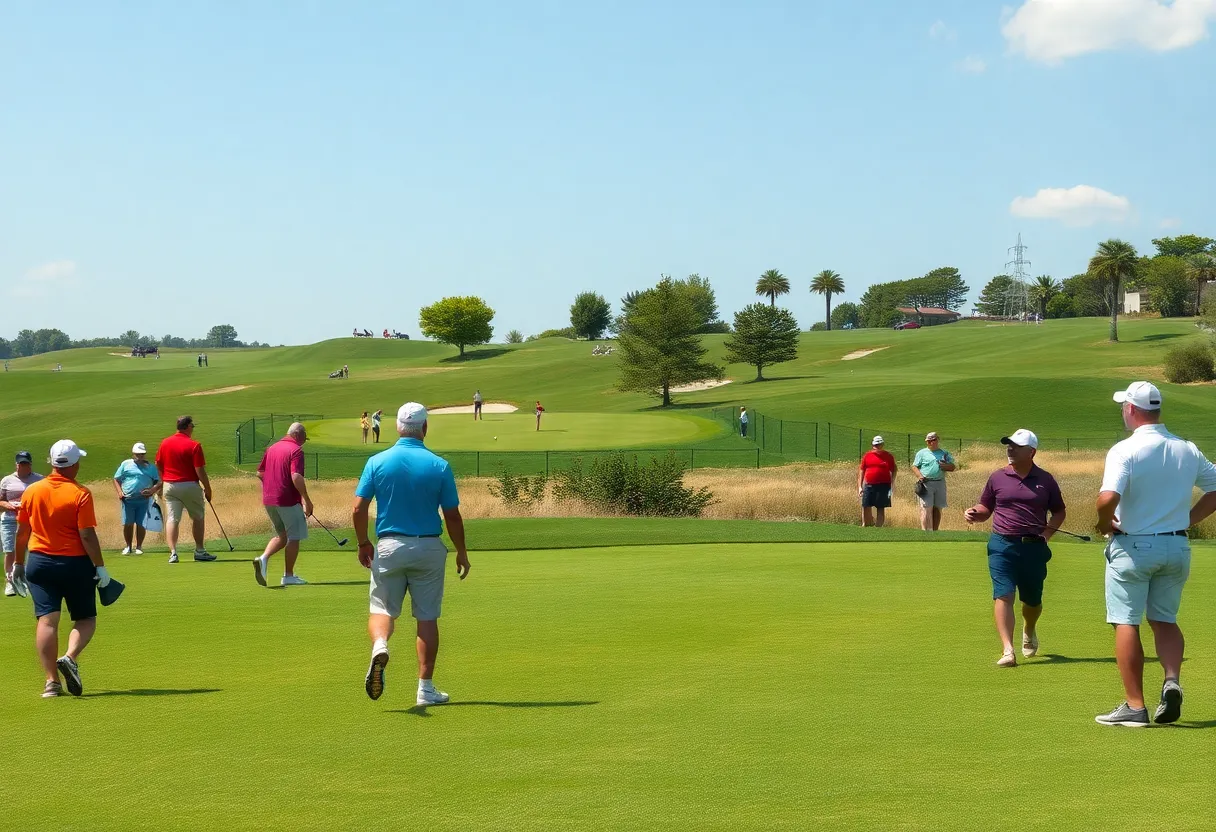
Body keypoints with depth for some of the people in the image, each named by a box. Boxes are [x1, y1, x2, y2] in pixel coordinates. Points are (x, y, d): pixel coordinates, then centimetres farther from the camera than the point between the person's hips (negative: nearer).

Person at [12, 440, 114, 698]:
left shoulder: (32, 491, 2)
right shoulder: (80, 494, -11)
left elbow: (22, 532, 8)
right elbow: (87, 536, -14)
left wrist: (19, 563, 19)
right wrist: (100, 566, -7)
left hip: (39, 561, 3)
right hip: (75, 562, -3)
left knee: (47, 619, 0)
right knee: (86, 618, 10)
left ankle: (51, 681, -6)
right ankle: (70, 657, -16)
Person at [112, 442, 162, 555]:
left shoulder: (151, 467, 14)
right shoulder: (126, 464, 12)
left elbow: (158, 482, 13)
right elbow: (116, 479, 13)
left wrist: (152, 490, -7)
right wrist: (120, 492, -2)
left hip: (144, 500, 0)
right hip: (128, 499, 0)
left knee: (141, 524, -5)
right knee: (127, 524, -2)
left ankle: (139, 547, 9)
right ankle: (128, 546, 12)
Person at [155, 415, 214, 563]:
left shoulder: (165, 443, 3)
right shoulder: (194, 446, -13)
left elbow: (158, 465, 10)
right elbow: (200, 471, -14)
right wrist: (207, 488, -5)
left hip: (169, 486, 4)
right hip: (190, 486, -4)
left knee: (172, 519, 2)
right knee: (198, 517, 13)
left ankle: (173, 552, -10)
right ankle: (199, 551, 17)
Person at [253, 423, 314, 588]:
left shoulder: (272, 448, 11)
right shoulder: (296, 450, -12)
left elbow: (259, 473, 15)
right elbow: (296, 477, -23)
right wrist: (307, 500, -18)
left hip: (268, 499, 7)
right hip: (288, 500, -7)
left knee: (281, 535, 19)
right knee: (294, 537, 6)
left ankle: (263, 558, -5)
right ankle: (288, 576, 9)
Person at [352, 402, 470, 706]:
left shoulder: (377, 462, -3)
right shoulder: (439, 466, -5)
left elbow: (358, 510, -4)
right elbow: (452, 515, -2)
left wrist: (363, 544, 12)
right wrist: (461, 552, 11)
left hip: (388, 547, 0)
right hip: (429, 548, 0)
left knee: (382, 610, 8)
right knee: (427, 617, 7)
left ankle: (379, 645, -26)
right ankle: (425, 687, 7)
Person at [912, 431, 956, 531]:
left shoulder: (945, 453, 15)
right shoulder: (922, 453, 8)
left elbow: (953, 467, 11)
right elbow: (914, 467, 3)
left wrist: (946, 466, -11)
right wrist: (920, 476, -16)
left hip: (940, 483, 4)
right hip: (926, 483, -4)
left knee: (938, 508, 7)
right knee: (926, 508, -13)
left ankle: (934, 531, 15)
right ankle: (925, 532, -17)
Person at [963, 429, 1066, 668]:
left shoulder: (1045, 480, 6)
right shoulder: (997, 478, 6)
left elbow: (1059, 511, 16)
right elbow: (986, 508, 14)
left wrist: (1047, 532, 0)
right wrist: (975, 513, -8)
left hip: (1034, 547, 1)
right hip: (1002, 545, -1)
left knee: (1033, 600, 13)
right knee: (1003, 595, -15)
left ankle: (1029, 631, 46)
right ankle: (1008, 651, -19)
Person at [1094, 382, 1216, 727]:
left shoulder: (1125, 450, -15)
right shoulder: (1188, 450, 3)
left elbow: (1108, 498, -28)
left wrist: (1105, 524, -8)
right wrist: (1188, 519, 12)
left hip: (1132, 546, -5)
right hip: (1176, 547, 5)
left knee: (1126, 623, 3)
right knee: (1165, 620, 18)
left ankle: (1134, 706, 3)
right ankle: (1172, 680, -5)